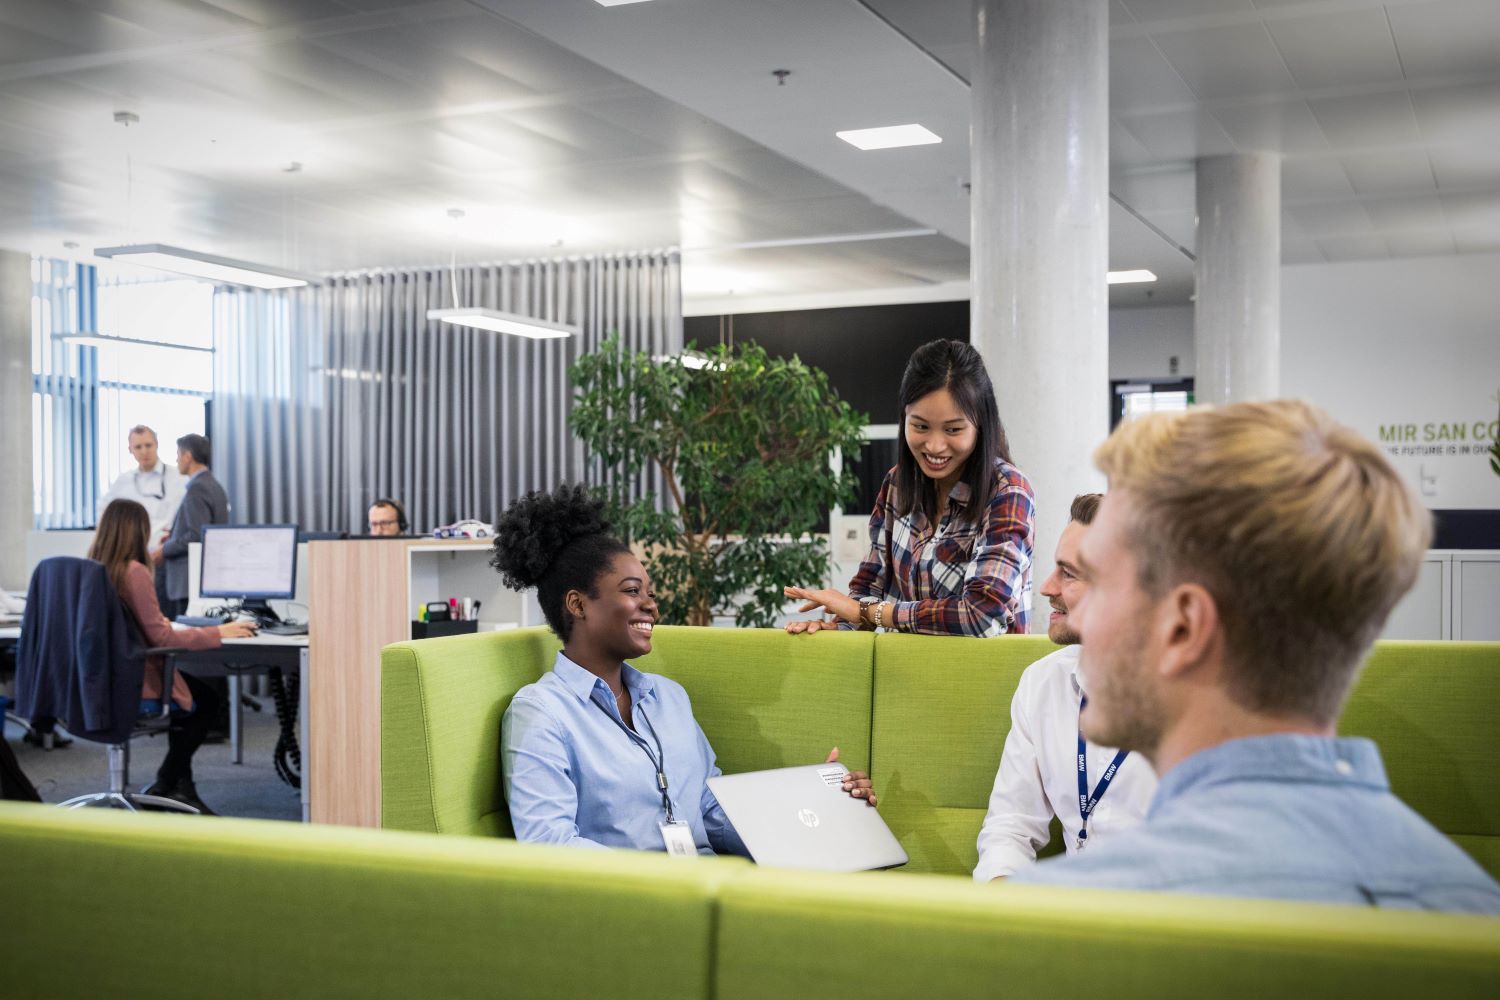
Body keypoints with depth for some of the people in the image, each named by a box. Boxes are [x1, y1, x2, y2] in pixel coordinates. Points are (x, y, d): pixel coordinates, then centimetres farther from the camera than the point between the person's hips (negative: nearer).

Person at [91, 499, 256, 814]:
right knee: (205, 700, 16)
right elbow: (160, 637, -20)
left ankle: (179, 786, 25)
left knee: (190, 686, 26)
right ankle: (167, 784, 22)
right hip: (133, 685, -8)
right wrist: (218, 633, -14)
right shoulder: (134, 572, -22)